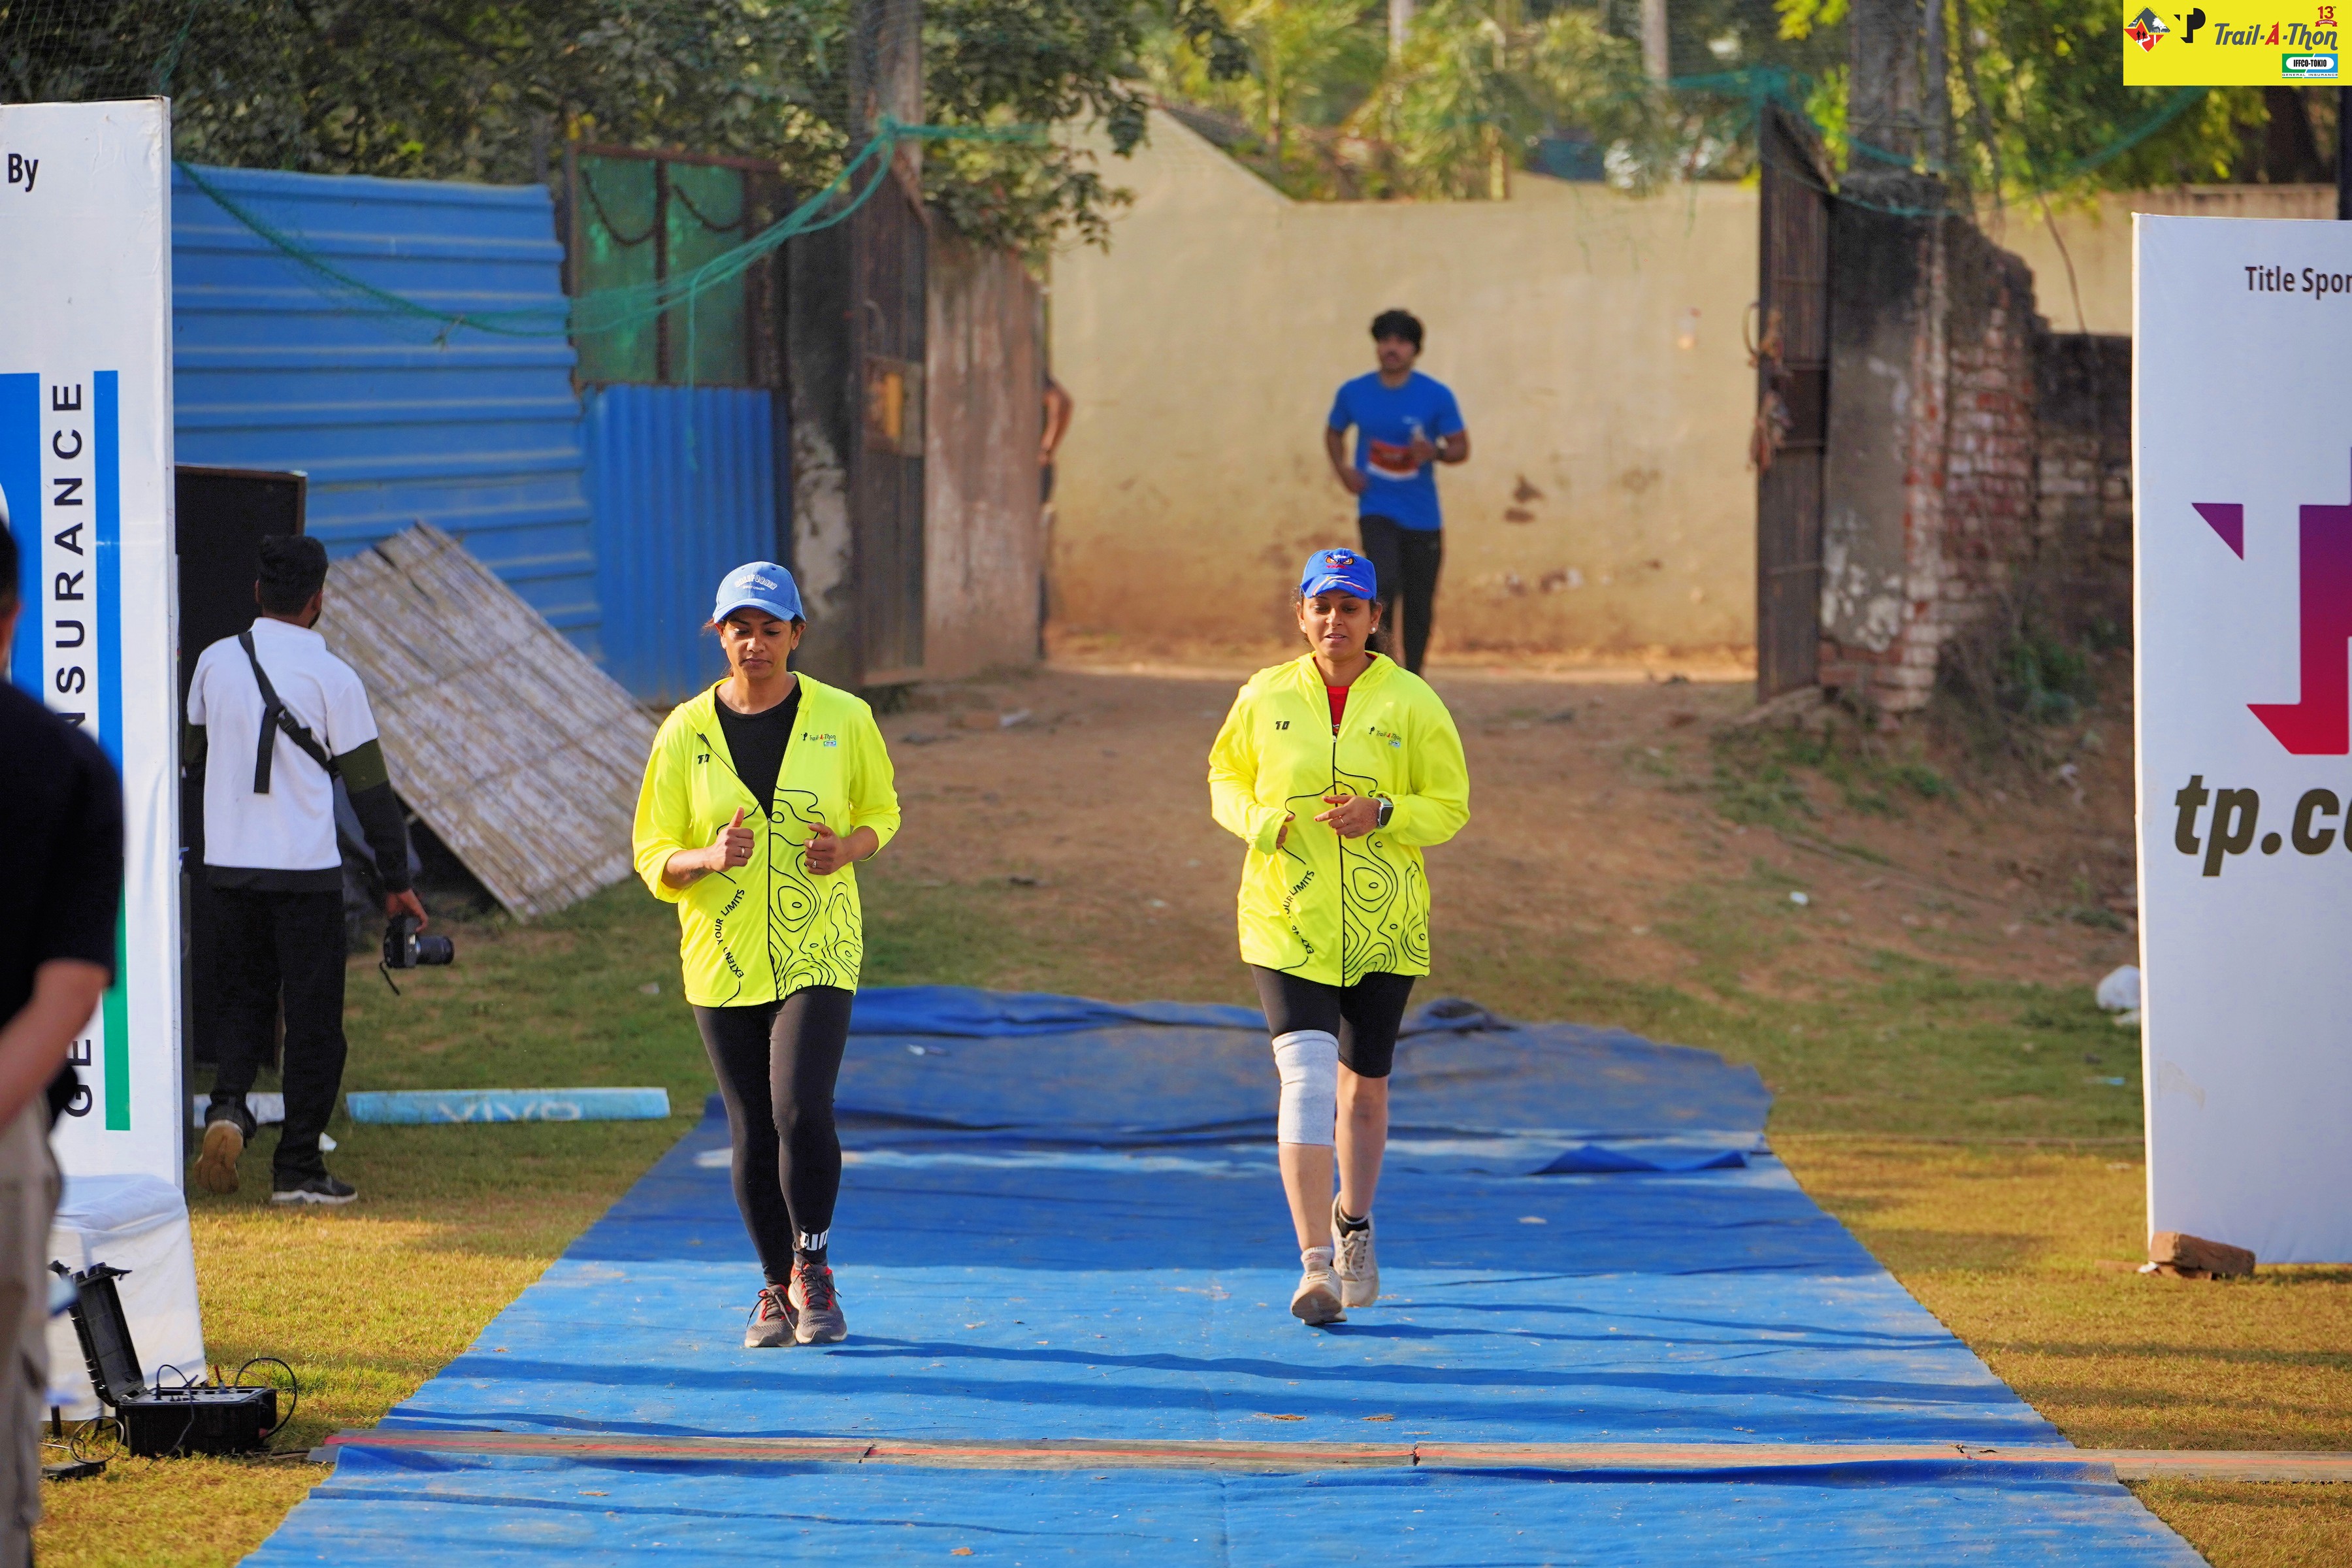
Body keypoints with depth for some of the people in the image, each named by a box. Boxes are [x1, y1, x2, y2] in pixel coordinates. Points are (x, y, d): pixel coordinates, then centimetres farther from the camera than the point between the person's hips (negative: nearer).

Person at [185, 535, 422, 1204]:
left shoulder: (214, 663, 3)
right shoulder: (332, 678, -9)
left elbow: (193, 756, 17)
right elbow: (370, 788, -7)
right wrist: (398, 883, 0)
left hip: (226, 865, 4)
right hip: (306, 870, -4)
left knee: (243, 997, 17)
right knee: (313, 1017, 3)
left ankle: (228, 1103, -9)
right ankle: (297, 1167, 3)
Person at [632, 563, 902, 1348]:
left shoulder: (843, 719, 0)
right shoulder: (685, 733, 0)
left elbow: (881, 809, 15)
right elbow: (653, 856, 3)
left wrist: (852, 849, -9)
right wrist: (707, 859, -19)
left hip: (818, 952, -1)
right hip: (723, 959, 2)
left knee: (801, 1110, -17)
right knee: (752, 1132, 4)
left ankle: (812, 1272, 4)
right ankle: (777, 1291, 21)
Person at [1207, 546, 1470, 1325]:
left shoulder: (1412, 704, -2)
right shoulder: (1264, 698, 1)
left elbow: (1450, 806, 1)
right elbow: (1226, 780, 12)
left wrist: (1382, 814, -18)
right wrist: (1260, 821, -9)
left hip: (1384, 929, 1)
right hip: (1287, 922, -1)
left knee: (1365, 1083, 13)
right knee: (1306, 1078, -15)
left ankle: (1354, 1222, 40)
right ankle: (1315, 1264, -16)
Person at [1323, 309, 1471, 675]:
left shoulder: (1437, 396, -4)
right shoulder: (1354, 393, 1)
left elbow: (1461, 448, 0)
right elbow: (1334, 433, 18)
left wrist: (1435, 453, -22)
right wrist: (1342, 468, -1)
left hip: (1423, 517, 1)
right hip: (1377, 510, -1)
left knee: (1420, 605, 6)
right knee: (1386, 581, -25)